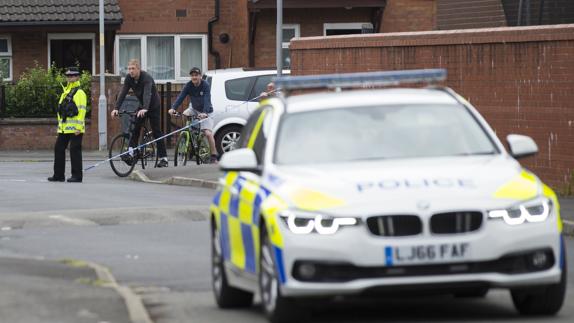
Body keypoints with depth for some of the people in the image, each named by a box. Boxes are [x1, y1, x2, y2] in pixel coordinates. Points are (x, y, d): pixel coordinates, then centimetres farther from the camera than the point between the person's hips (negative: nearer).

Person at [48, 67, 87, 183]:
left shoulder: (79, 93, -9)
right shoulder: (65, 92, 18)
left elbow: (82, 111, -15)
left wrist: (79, 127, -20)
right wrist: (60, 124, 20)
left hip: (75, 129, -9)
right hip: (64, 128, 9)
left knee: (75, 151, -5)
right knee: (58, 149, 9)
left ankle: (77, 175, 0)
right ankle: (58, 174, 15)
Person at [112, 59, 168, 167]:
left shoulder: (146, 78, -30)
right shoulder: (129, 78, -12)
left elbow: (147, 93, -44)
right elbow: (123, 93, -17)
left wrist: (144, 109, -60)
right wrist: (116, 108, -31)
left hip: (153, 106, -6)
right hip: (142, 106, 6)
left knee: (156, 131, -6)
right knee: (135, 128, -8)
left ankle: (163, 158, -3)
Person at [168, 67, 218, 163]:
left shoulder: (205, 85, -21)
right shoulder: (189, 85, -10)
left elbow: (207, 100, -33)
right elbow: (181, 96, -19)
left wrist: (204, 113, -49)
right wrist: (173, 108, -35)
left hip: (206, 112, -5)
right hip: (194, 110, 5)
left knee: (208, 133, -18)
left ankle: (214, 157, -10)